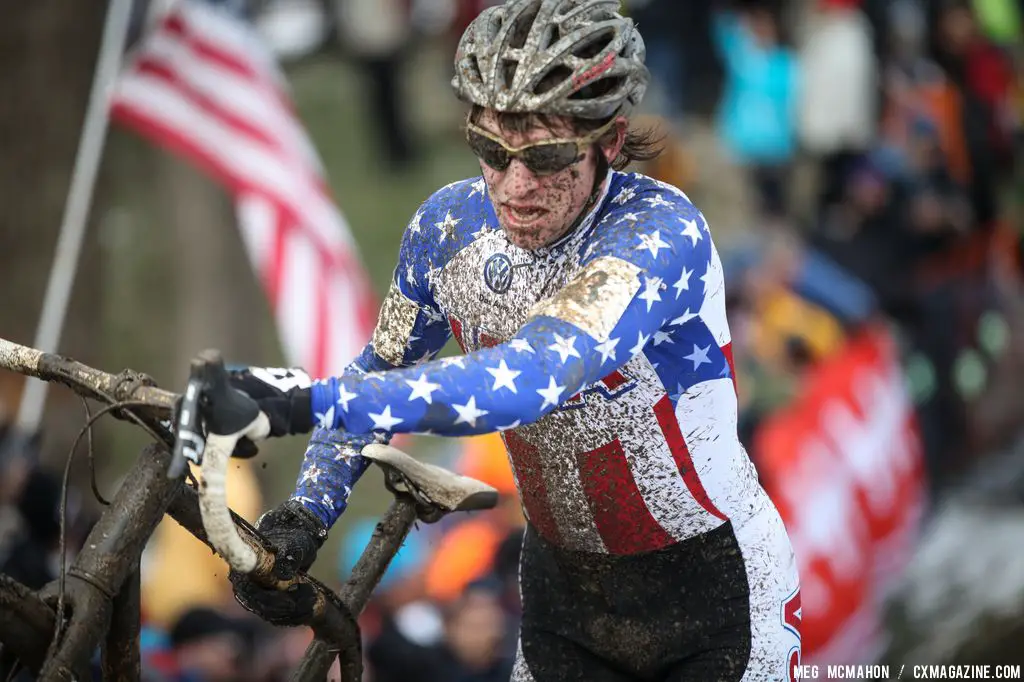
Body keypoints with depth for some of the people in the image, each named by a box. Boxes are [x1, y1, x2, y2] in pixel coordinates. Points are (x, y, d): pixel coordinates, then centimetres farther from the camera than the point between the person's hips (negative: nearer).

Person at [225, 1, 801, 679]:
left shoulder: (660, 233, -29)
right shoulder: (449, 225, -10)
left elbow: (533, 379, -44)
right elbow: (378, 373, 7)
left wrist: (316, 402, -52)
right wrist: (305, 516, -11)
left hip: (716, 594, -5)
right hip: (565, 589, 5)